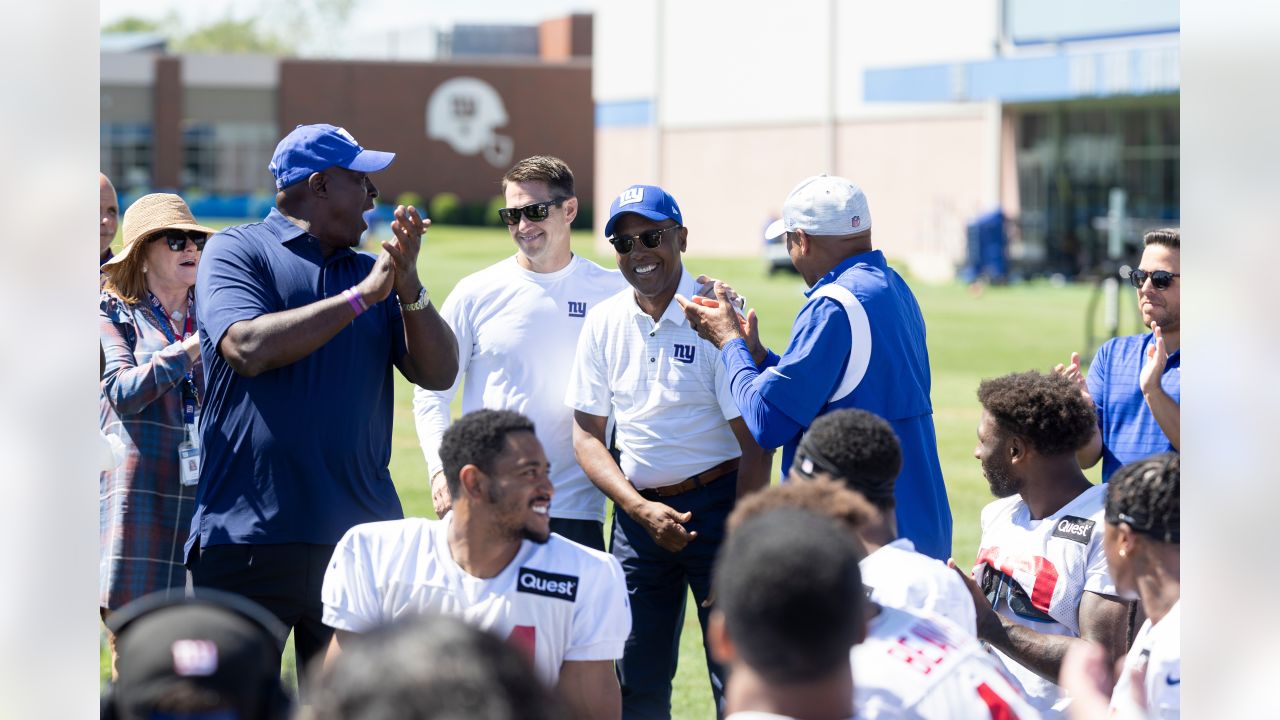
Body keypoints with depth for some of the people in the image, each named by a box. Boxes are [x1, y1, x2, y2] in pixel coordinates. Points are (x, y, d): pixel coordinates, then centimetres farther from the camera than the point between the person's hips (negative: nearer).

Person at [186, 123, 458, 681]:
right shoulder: (236, 250, 2)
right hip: (248, 538, -5)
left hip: (360, 531, 5)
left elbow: (438, 373, 9)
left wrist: (407, 287, -7)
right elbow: (249, 349, -16)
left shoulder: (370, 271, 17)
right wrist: (361, 298, -12)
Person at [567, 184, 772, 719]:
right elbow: (587, 434, 7)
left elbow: (754, 444, -10)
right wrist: (642, 510, -7)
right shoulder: (604, 323, 5)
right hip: (638, 509, 5)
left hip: (717, 503, -5)